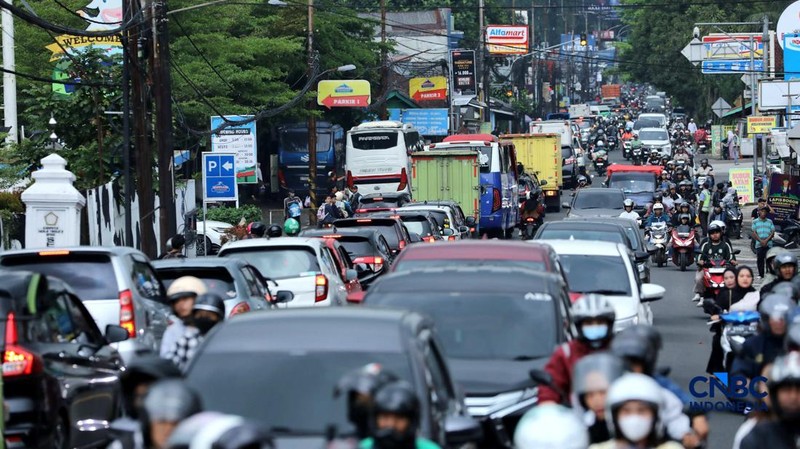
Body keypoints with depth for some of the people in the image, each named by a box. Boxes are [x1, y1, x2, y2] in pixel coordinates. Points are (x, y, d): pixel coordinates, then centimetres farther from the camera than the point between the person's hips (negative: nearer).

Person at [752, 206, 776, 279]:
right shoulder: (755, 222, 8)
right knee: (760, 260, 2)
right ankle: (760, 274, 9)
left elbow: (772, 232, 5)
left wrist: (766, 240, -9)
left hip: (768, 243, 0)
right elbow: (754, 233, 1)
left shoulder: (770, 222, 11)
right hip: (759, 244, 0)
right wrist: (761, 241, -11)